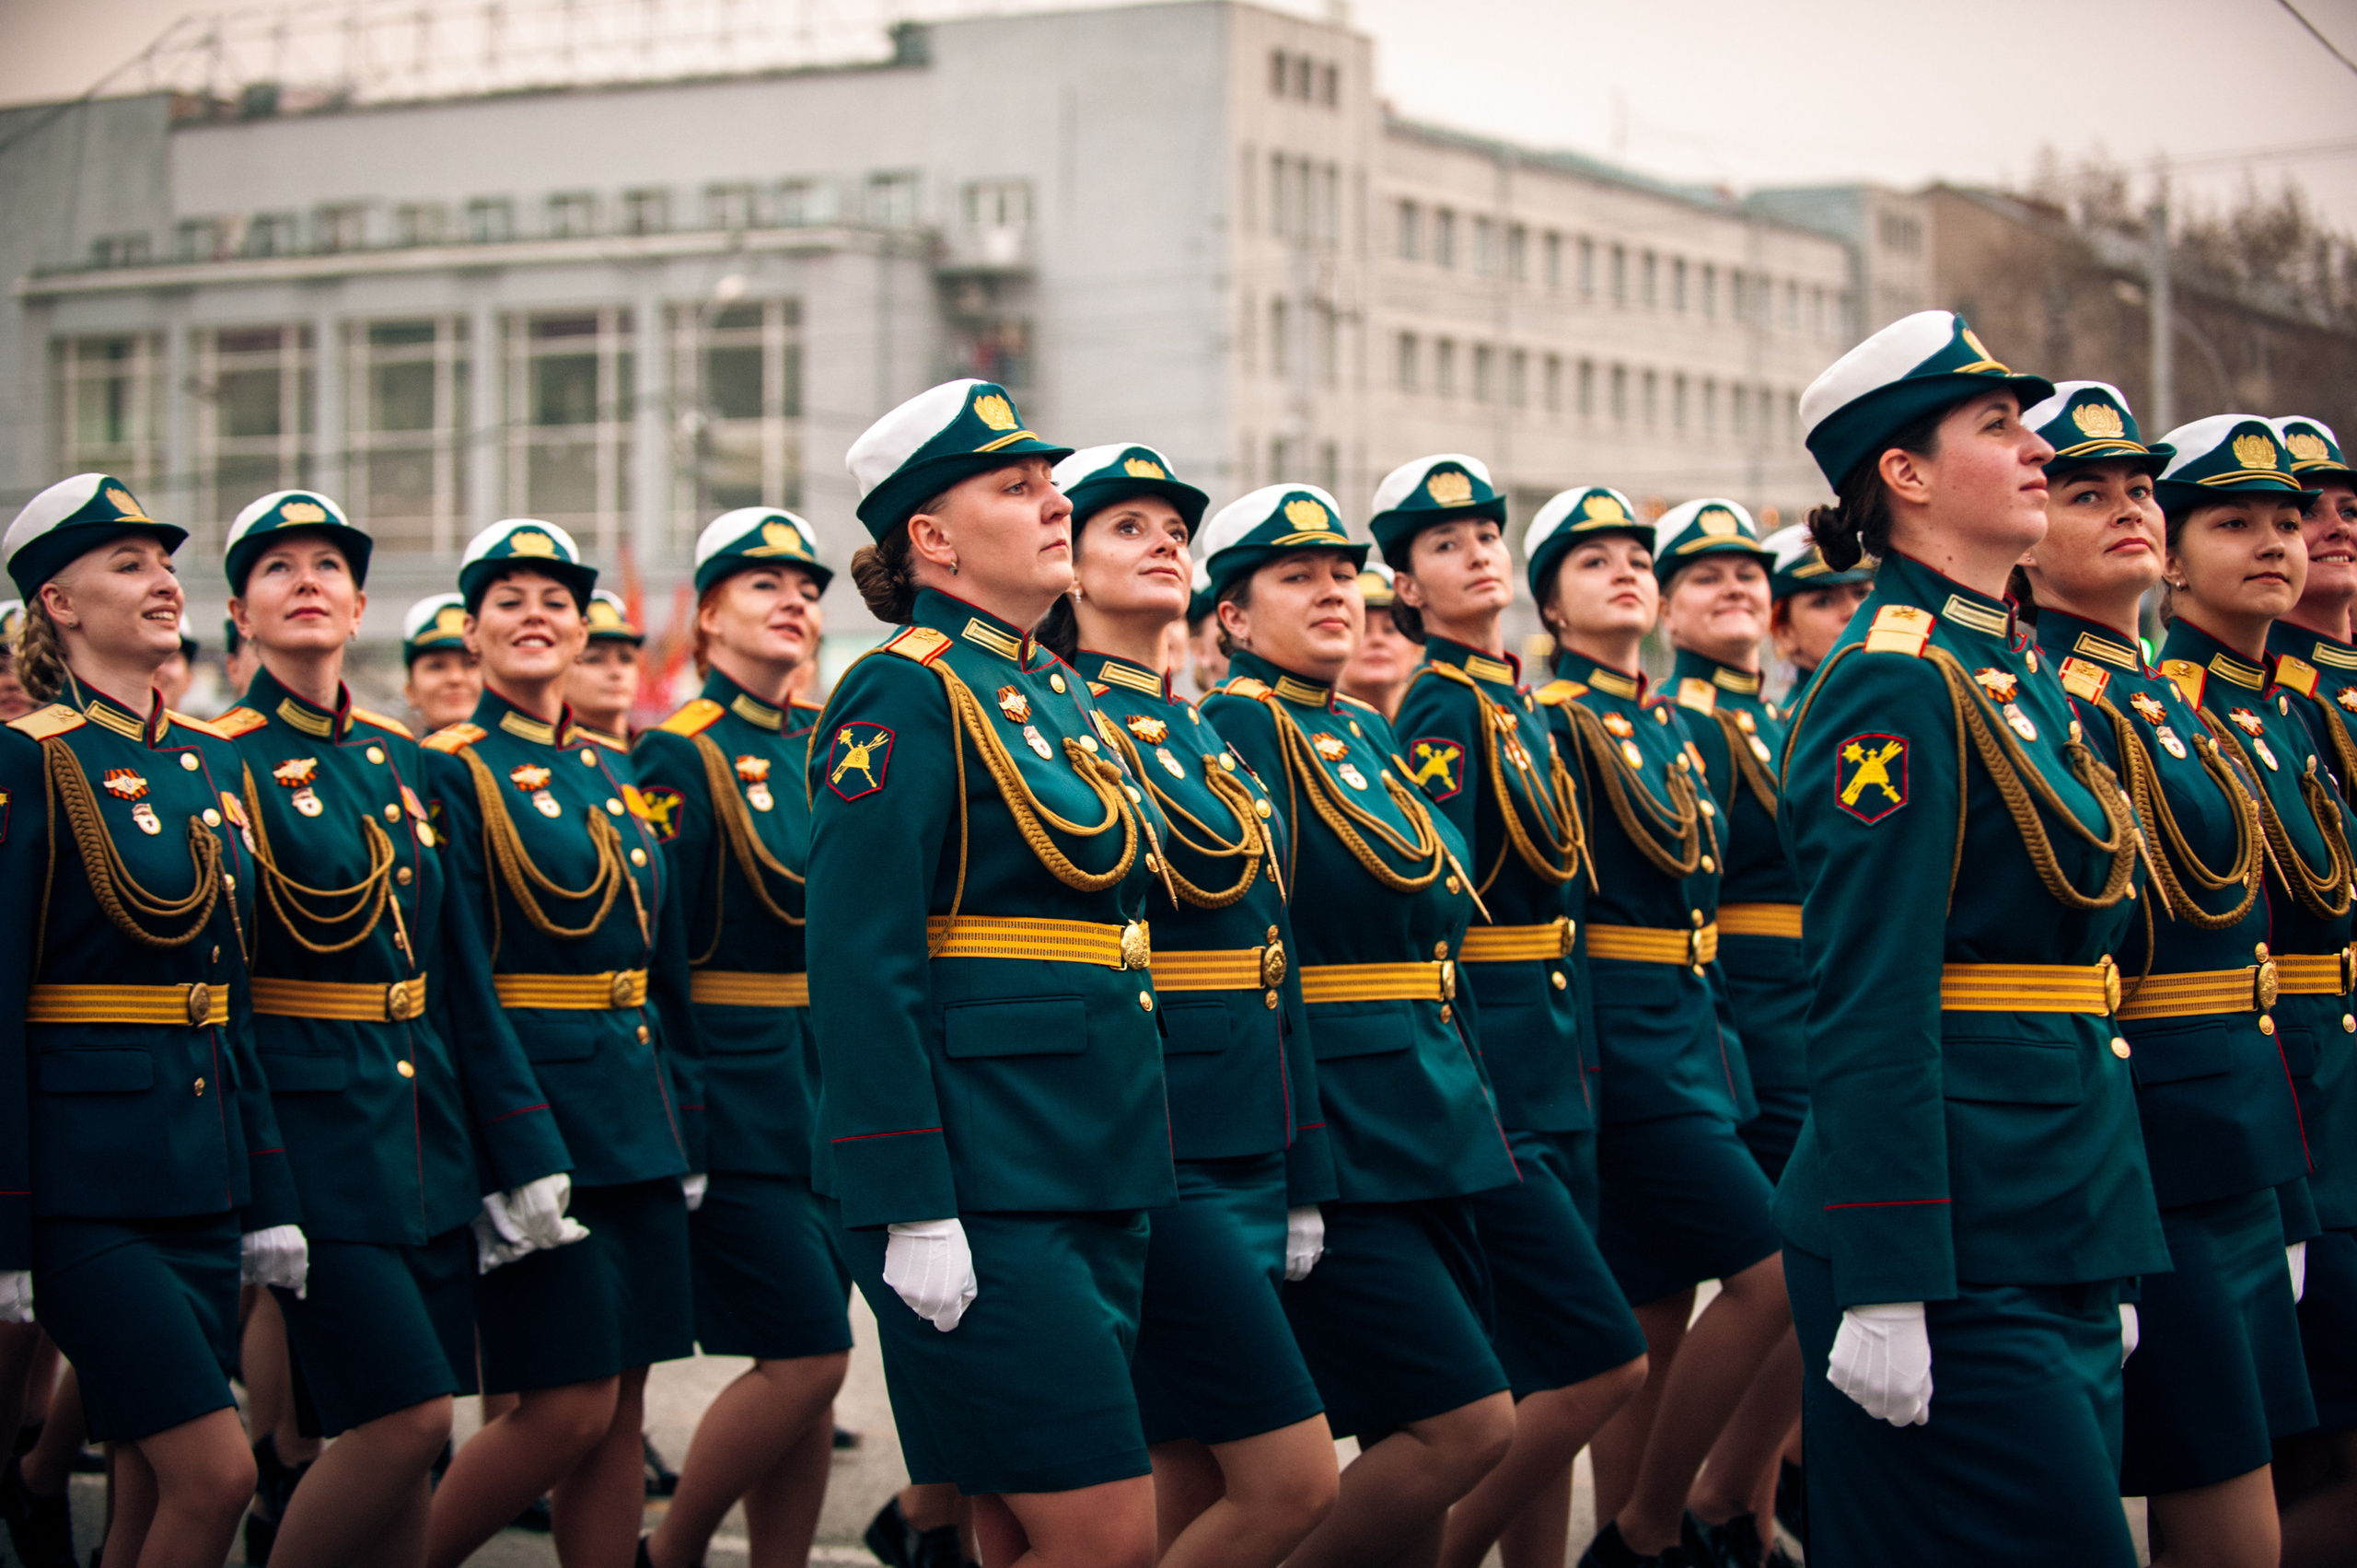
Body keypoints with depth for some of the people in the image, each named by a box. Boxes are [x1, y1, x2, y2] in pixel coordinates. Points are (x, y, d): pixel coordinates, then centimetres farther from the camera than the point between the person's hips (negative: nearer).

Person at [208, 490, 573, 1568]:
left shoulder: (398, 758, 13)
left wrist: (524, 1145, 9)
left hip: (425, 1122, 6)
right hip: (312, 1124, -6)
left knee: (402, 1437, 6)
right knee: (405, 1416, -14)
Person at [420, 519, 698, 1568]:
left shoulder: (610, 772, 15)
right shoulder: (450, 772, -6)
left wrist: (684, 1125, 13)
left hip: (635, 1116, 7)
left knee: (623, 1409, 6)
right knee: (569, 1409, -9)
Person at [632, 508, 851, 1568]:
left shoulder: (824, 753, 13)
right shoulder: (680, 757, -7)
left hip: (829, 1092, 7)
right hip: (738, 1094, -7)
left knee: (807, 1366, 6)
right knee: (807, 1354, -11)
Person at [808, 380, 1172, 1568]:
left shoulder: (1057, 690, 17)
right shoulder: (906, 694, -10)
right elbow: (861, 970, -16)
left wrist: (1131, 1174, 20)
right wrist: (913, 1213, -21)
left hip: (1089, 1177, 9)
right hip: (981, 1190, -9)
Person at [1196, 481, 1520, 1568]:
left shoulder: (1367, 733, 17)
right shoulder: (1238, 726, -9)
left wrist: (1464, 1101, 18)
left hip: (1425, 1132, 9)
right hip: (1332, 1141, -9)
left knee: (1422, 1445, 8)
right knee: (1468, 1426, -13)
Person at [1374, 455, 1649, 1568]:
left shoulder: (1517, 704, 17)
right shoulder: (1443, 710, -11)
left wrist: (1568, 1068, 19)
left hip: (1550, 1073, 9)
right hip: (1485, 1078, -9)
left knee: (1546, 1386, 10)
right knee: (1602, 1364, -12)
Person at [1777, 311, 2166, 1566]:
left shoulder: (2020, 673, 16)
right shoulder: (1896, 686, -13)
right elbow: (1868, 1014, -18)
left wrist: (2107, 1269, 20)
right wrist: (1885, 1294, -22)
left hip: (2054, 1238, 9)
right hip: (1963, 1254, -9)